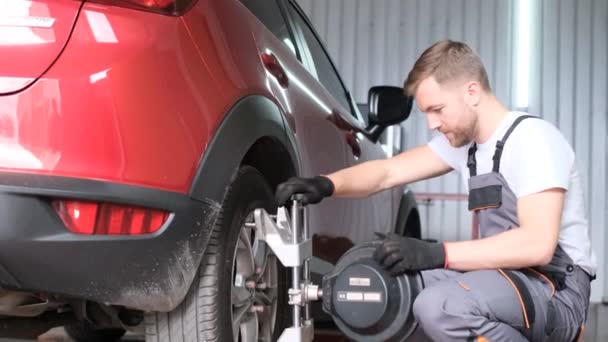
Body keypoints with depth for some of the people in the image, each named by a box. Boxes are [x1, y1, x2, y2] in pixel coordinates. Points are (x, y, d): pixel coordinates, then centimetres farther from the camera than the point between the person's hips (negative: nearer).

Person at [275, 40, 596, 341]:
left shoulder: (531, 139, -16)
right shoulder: (463, 140, 9)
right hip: (510, 277, 9)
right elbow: (387, 172, 9)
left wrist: (436, 254, -32)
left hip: (558, 293, -9)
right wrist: (326, 184, -10)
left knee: (441, 305, -33)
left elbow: (538, 244, -27)